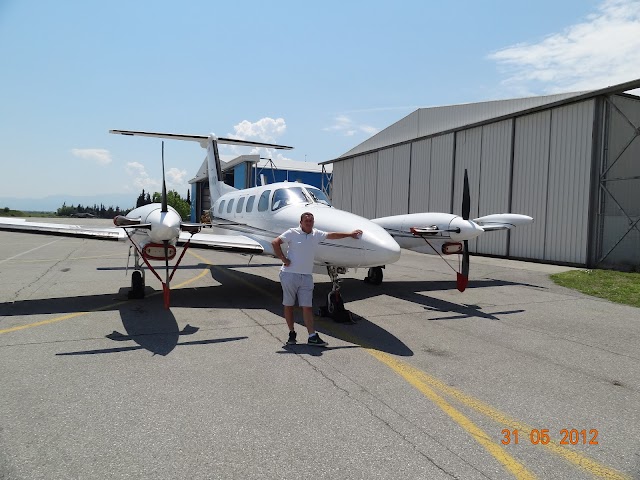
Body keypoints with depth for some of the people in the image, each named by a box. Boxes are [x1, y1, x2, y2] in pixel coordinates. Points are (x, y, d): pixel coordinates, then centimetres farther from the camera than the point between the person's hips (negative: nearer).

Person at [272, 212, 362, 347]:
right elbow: (275, 242, -10)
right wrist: (283, 259, -11)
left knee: (307, 307, 0)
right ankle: (292, 333, 18)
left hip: (306, 276, 3)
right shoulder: (292, 233, -5)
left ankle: (312, 336, -1)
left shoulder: (317, 234, 10)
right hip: (289, 275, -3)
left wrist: (349, 234, 27)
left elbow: (332, 235, 21)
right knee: (288, 305, 5)